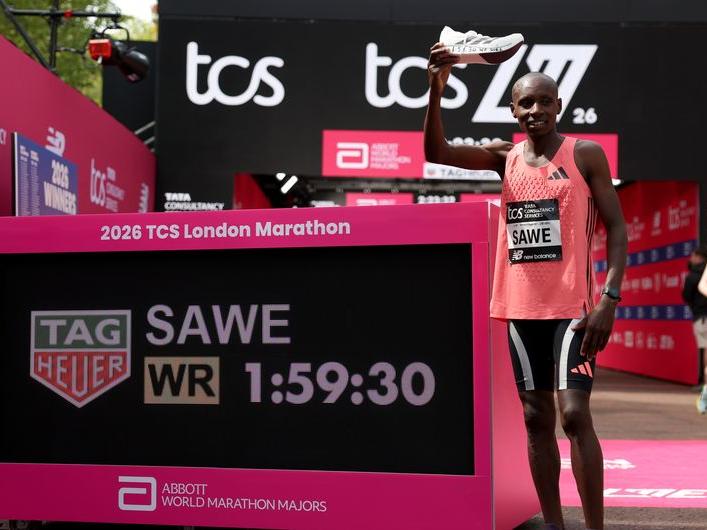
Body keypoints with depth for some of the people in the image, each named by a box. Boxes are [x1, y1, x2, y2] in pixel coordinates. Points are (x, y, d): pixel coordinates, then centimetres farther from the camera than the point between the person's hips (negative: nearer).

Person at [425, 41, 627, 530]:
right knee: (537, 418, 8)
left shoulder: (586, 155, -2)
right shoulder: (505, 157, 8)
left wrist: (610, 299, -14)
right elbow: (436, 152, -4)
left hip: (572, 305, -4)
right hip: (520, 307, 4)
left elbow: (616, 227, -3)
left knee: (574, 414, -12)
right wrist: (437, 90, -19)